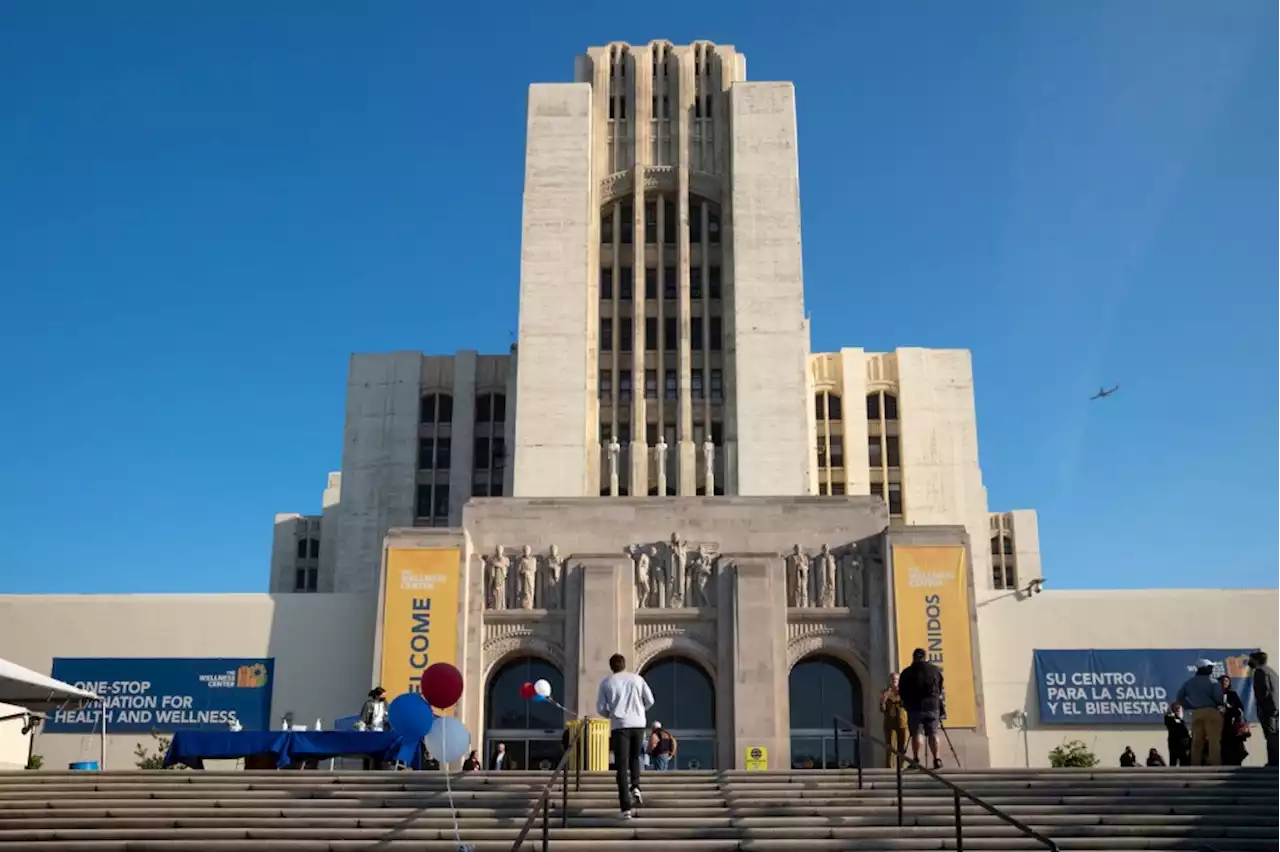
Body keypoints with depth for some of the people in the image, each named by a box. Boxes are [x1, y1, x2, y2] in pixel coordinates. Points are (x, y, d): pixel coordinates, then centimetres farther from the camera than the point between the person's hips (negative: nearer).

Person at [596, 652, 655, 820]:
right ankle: (635, 786, 2)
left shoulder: (606, 682, 3)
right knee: (634, 758, 25)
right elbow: (650, 701, 6)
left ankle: (625, 807, -6)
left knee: (622, 766, 0)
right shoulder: (637, 678, 7)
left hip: (619, 726, -2)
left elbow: (600, 708, 0)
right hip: (638, 724, 2)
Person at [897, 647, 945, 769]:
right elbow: (940, 688, 11)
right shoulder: (935, 670, 8)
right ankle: (936, 759, -2)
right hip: (933, 706, 2)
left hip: (915, 707, -2)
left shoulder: (907, 672, 1)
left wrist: (907, 702, 19)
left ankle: (916, 759, -11)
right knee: (933, 733, 5)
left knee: (916, 733, -2)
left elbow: (901, 691, 4)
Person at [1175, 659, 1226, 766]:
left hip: (1196, 713, 5)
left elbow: (1180, 696, 14)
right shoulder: (1212, 681, -1)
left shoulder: (1190, 682, 16)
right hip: (1211, 712, -5)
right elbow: (1218, 697, -13)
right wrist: (1223, 705, 6)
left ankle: (1195, 767, 1)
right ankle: (1214, 767, -15)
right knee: (1214, 741, -8)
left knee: (1196, 741, 5)